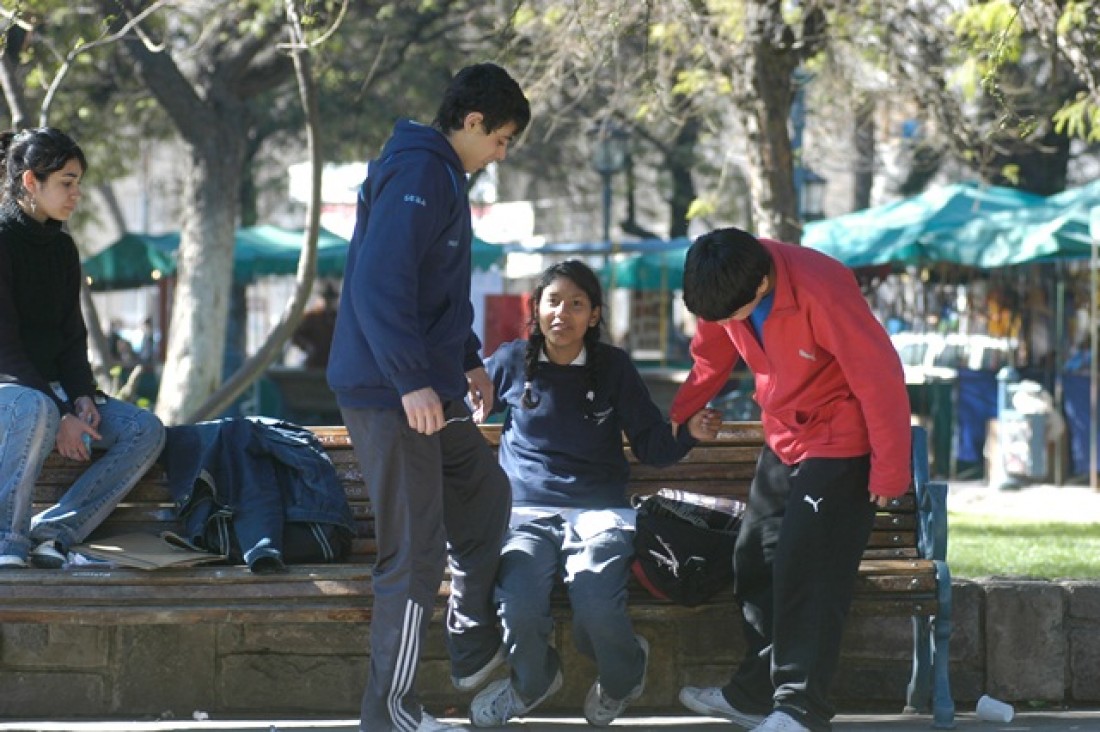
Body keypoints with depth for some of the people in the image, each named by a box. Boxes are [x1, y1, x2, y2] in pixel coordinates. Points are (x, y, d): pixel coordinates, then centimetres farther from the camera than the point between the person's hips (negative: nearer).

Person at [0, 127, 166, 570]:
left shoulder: (61, 248, 13)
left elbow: (72, 336, 13)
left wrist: (81, 397, -7)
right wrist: (61, 416, -22)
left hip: (50, 385, 8)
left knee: (146, 431, -12)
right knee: (36, 409, -42)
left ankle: (52, 533, -19)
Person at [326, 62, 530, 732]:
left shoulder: (443, 178, 17)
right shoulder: (417, 175, -16)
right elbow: (381, 284, -26)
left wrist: (469, 361, 24)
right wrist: (412, 381, -27)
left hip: (427, 394, 11)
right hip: (391, 396, -11)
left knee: (487, 494, 23)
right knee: (416, 552, -6)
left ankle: (475, 651, 32)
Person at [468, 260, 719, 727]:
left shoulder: (614, 368, 7)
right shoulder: (512, 361, 8)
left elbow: (653, 447, 8)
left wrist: (689, 434, -12)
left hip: (598, 511, 0)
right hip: (527, 510, 0)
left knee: (596, 604, -32)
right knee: (520, 604, -32)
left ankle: (623, 675, 5)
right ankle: (532, 680, 4)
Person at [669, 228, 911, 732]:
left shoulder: (821, 290, -31)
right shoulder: (726, 291, -10)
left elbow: (880, 376, -25)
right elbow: (710, 359, 10)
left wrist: (889, 468, -19)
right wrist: (676, 416, 3)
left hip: (840, 444, -8)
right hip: (783, 440, 8)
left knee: (805, 571, -13)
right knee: (755, 562, 13)